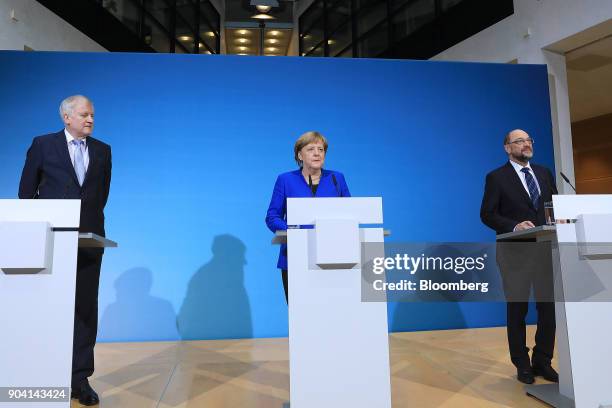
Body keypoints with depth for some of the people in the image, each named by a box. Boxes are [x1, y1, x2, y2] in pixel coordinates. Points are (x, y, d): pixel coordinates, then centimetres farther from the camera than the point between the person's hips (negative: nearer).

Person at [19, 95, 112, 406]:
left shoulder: (102, 151, 10)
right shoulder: (43, 145, 4)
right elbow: (26, 191, 6)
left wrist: (89, 217, 8)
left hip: (89, 239, 2)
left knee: (85, 307, 2)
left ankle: (80, 378, 11)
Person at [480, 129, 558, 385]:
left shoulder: (544, 173, 14)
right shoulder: (496, 177, -2)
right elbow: (487, 214, -8)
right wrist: (514, 226, -22)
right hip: (515, 253, -4)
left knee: (549, 307, 7)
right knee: (517, 309, 7)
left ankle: (542, 361, 24)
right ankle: (522, 364, 21)